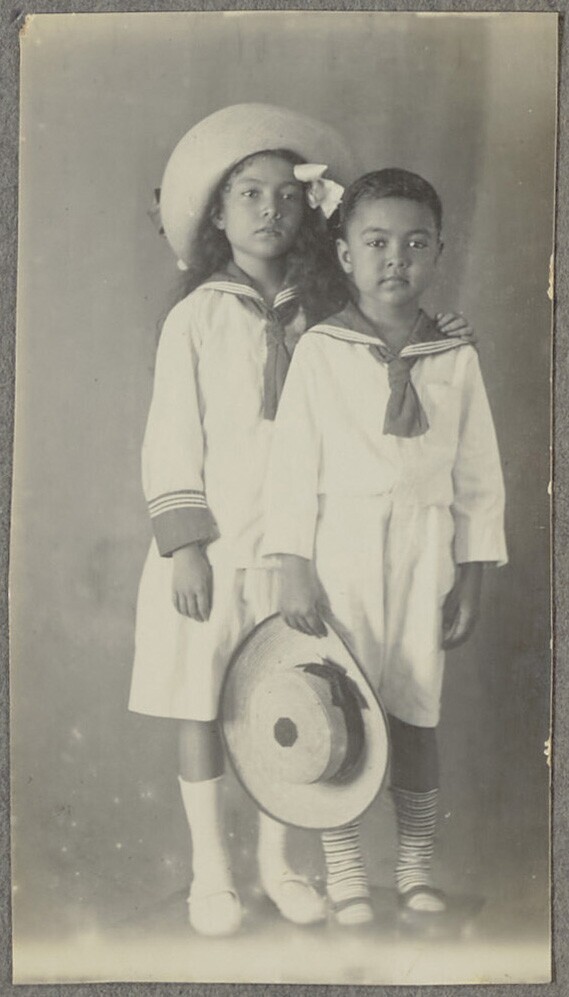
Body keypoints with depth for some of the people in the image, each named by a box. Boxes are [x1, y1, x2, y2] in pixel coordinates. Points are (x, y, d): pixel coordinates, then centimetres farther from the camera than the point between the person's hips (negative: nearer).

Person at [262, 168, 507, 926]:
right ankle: (343, 867, 21)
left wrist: (472, 577, 4)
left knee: (418, 713, 9)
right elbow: (293, 463, -4)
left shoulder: (457, 358, 4)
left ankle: (417, 865, 28)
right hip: (340, 553, -2)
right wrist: (294, 569, -9)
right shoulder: (320, 351, -3)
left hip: (424, 557, 2)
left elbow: (479, 477, 7)